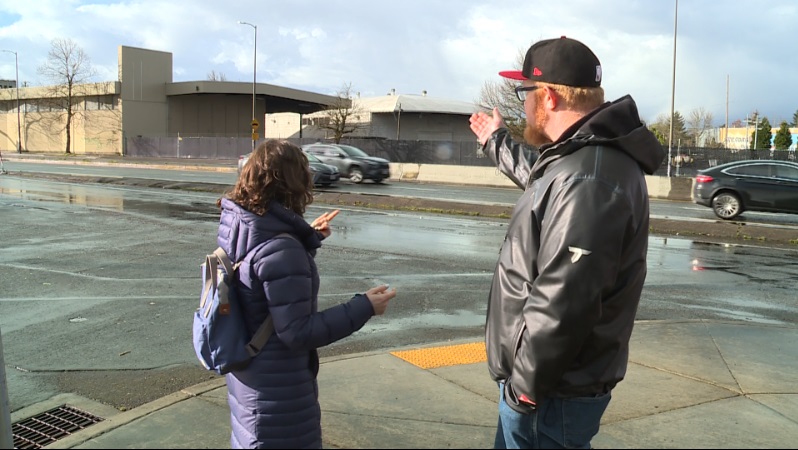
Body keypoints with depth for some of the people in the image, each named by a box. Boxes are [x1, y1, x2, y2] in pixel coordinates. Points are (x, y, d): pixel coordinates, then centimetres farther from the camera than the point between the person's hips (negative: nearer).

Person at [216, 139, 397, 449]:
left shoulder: (236, 226, -3)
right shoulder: (280, 249, -30)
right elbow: (298, 332, -27)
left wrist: (307, 237, 16)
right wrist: (364, 307, -22)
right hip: (277, 388, -9)